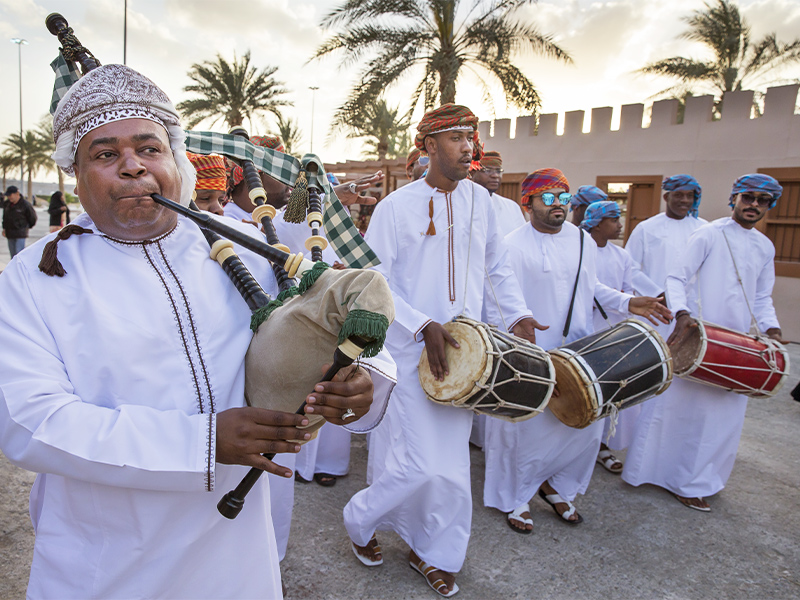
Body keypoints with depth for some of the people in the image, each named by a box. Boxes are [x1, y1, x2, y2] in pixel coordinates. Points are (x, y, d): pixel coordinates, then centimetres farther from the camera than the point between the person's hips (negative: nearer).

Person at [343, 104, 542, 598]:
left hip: (464, 352, 5)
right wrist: (423, 326, -18)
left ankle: (435, 552, 34)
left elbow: (498, 267, 16)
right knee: (418, 464, -5)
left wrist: (518, 314, 2)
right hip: (410, 352, -4)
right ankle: (361, 519, 27)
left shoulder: (479, 199, 7)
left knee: (451, 462, 11)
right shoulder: (397, 206, -7)